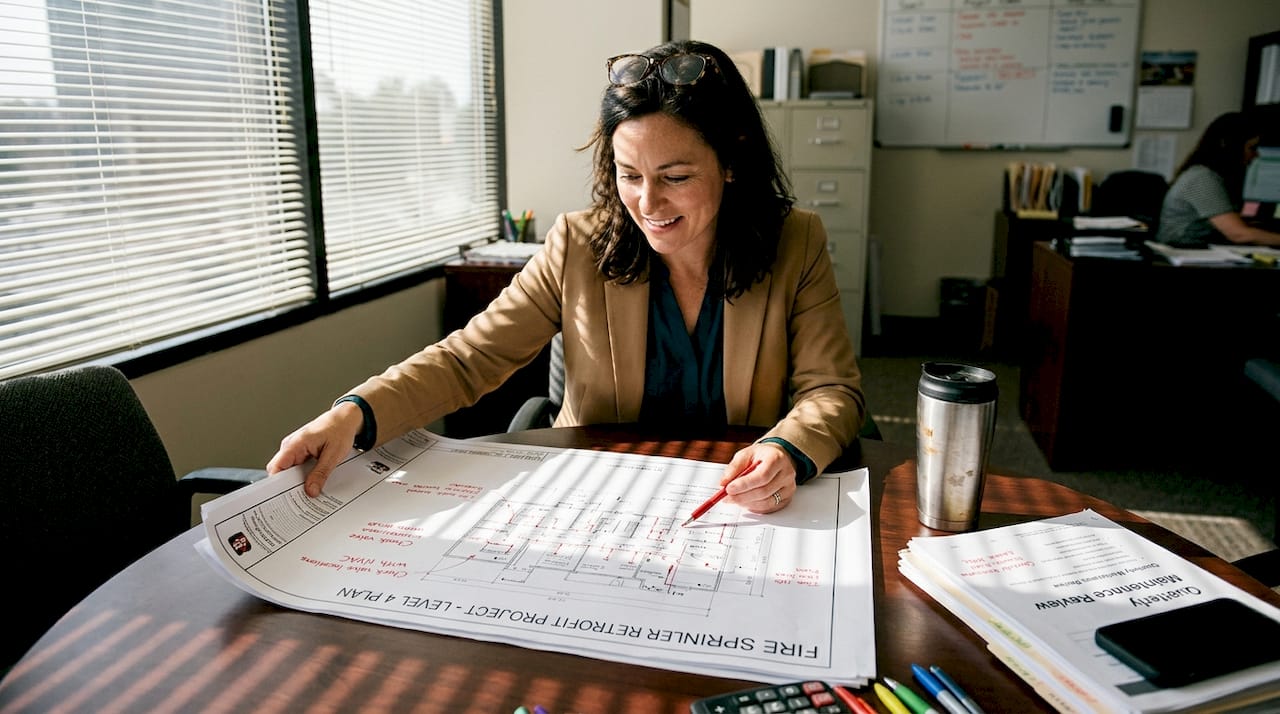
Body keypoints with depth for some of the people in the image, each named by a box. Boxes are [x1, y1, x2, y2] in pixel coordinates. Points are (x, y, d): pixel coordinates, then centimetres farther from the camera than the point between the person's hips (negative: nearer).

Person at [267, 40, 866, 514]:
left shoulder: (797, 246, -1)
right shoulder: (578, 247, -1)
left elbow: (833, 390, -2)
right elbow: (468, 359, -2)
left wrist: (788, 452, -26)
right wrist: (355, 415, -19)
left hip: (740, 509, 0)